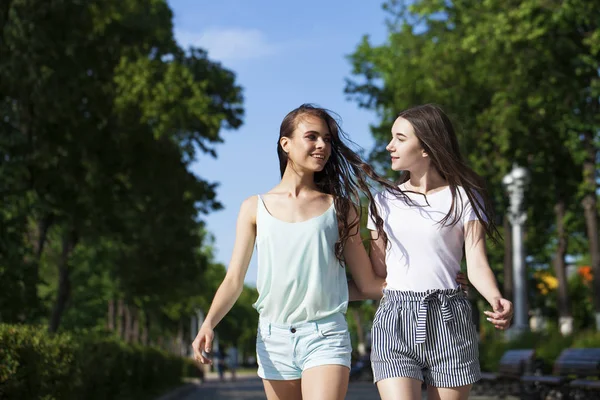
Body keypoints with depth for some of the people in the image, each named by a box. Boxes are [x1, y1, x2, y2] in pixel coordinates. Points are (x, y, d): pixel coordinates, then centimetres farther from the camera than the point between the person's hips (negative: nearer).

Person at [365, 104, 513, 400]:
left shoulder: (463, 198, 4)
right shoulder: (385, 202, 13)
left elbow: (477, 264, -5)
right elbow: (377, 273, 14)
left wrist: (496, 300, -24)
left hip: (448, 319, -1)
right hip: (394, 319, 2)